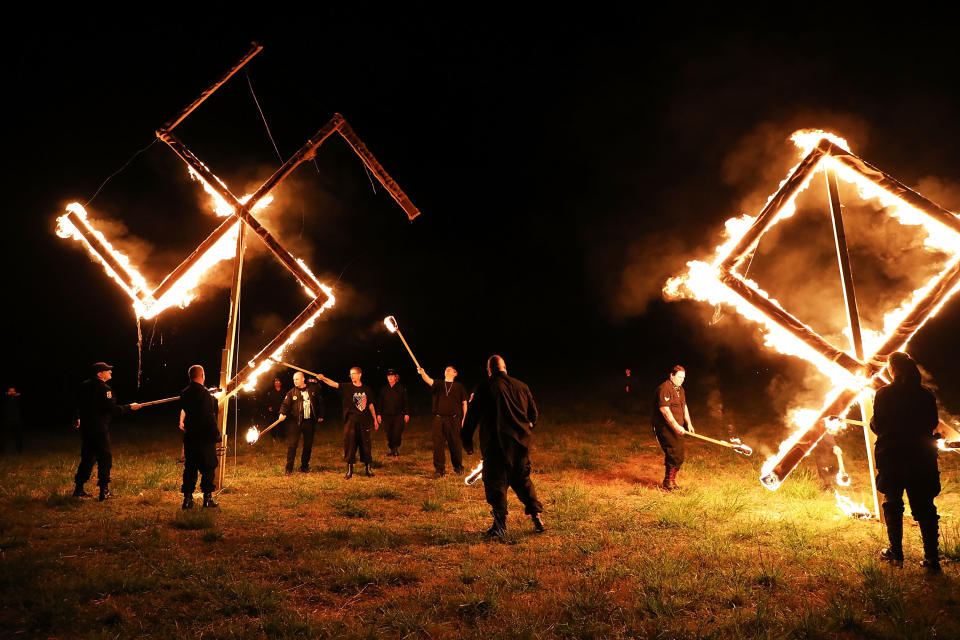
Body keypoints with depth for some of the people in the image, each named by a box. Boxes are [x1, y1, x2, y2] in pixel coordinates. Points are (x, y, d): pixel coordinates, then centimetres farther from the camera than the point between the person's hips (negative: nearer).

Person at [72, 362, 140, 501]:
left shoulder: (84, 385, 8)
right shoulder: (103, 388, -17)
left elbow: (78, 404, 22)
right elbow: (113, 409, -21)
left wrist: (77, 419, 37)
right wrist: (130, 407, -8)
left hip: (85, 427, 8)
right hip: (99, 429, -8)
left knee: (87, 457, 17)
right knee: (104, 458, 0)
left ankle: (78, 488, 22)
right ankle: (104, 491, 2)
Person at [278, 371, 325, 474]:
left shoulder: (313, 389, 5)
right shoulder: (291, 392, 1)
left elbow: (320, 402, 13)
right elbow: (285, 404, -9)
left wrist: (321, 415, 11)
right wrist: (282, 414, -28)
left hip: (310, 422, 2)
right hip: (295, 422, -2)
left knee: (308, 445, 10)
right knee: (292, 445, -8)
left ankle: (304, 466, 24)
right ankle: (289, 468, -1)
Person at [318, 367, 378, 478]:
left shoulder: (367, 389, 8)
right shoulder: (347, 387, 1)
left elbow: (371, 405, 15)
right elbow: (334, 384, -16)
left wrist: (375, 420, 16)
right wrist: (324, 379, -35)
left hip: (364, 421, 2)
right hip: (350, 420, -2)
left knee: (365, 444, 7)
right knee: (349, 443, -4)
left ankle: (368, 468, 20)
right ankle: (349, 470, 6)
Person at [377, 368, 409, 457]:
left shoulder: (401, 388, 3)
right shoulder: (384, 389, 9)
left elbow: (405, 402, 4)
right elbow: (379, 402, 11)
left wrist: (407, 413, -2)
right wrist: (378, 414, 5)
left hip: (398, 415, -2)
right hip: (386, 416, 2)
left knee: (397, 433, -12)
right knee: (389, 435, 2)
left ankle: (396, 449, 5)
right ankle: (392, 449, 17)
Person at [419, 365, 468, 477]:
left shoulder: (459, 386, 8)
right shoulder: (438, 384, 10)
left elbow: (464, 403, 9)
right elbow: (429, 380, -11)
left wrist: (463, 419, 4)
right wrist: (423, 373, -32)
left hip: (454, 420, -1)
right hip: (439, 419, 1)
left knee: (455, 445, 5)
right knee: (438, 445, 0)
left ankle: (458, 467, 23)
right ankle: (440, 469, 9)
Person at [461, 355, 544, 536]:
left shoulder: (484, 389, -5)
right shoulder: (522, 387, 6)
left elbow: (471, 417, -3)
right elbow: (533, 414, 15)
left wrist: (467, 441, 6)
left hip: (495, 443, -4)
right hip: (520, 441, 4)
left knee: (496, 482, 4)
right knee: (522, 479, 18)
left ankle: (500, 524, 5)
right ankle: (537, 516, 16)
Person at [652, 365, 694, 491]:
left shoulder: (680, 389, 16)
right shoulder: (664, 388, -16)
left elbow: (684, 406, 25)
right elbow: (665, 410, -23)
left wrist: (689, 423, 16)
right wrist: (676, 426, -27)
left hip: (676, 428, 10)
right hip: (665, 428, -9)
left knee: (681, 454, 10)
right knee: (676, 454, -14)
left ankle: (671, 481, 23)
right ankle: (668, 483, -2)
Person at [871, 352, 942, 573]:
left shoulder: (883, 394, -8)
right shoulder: (926, 394, 0)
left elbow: (877, 426, -6)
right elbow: (933, 423, 10)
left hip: (892, 457, -2)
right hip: (921, 457, 3)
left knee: (892, 504, 11)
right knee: (924, 506, 8)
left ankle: (895, 553, 15)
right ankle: (932, 557, 5)